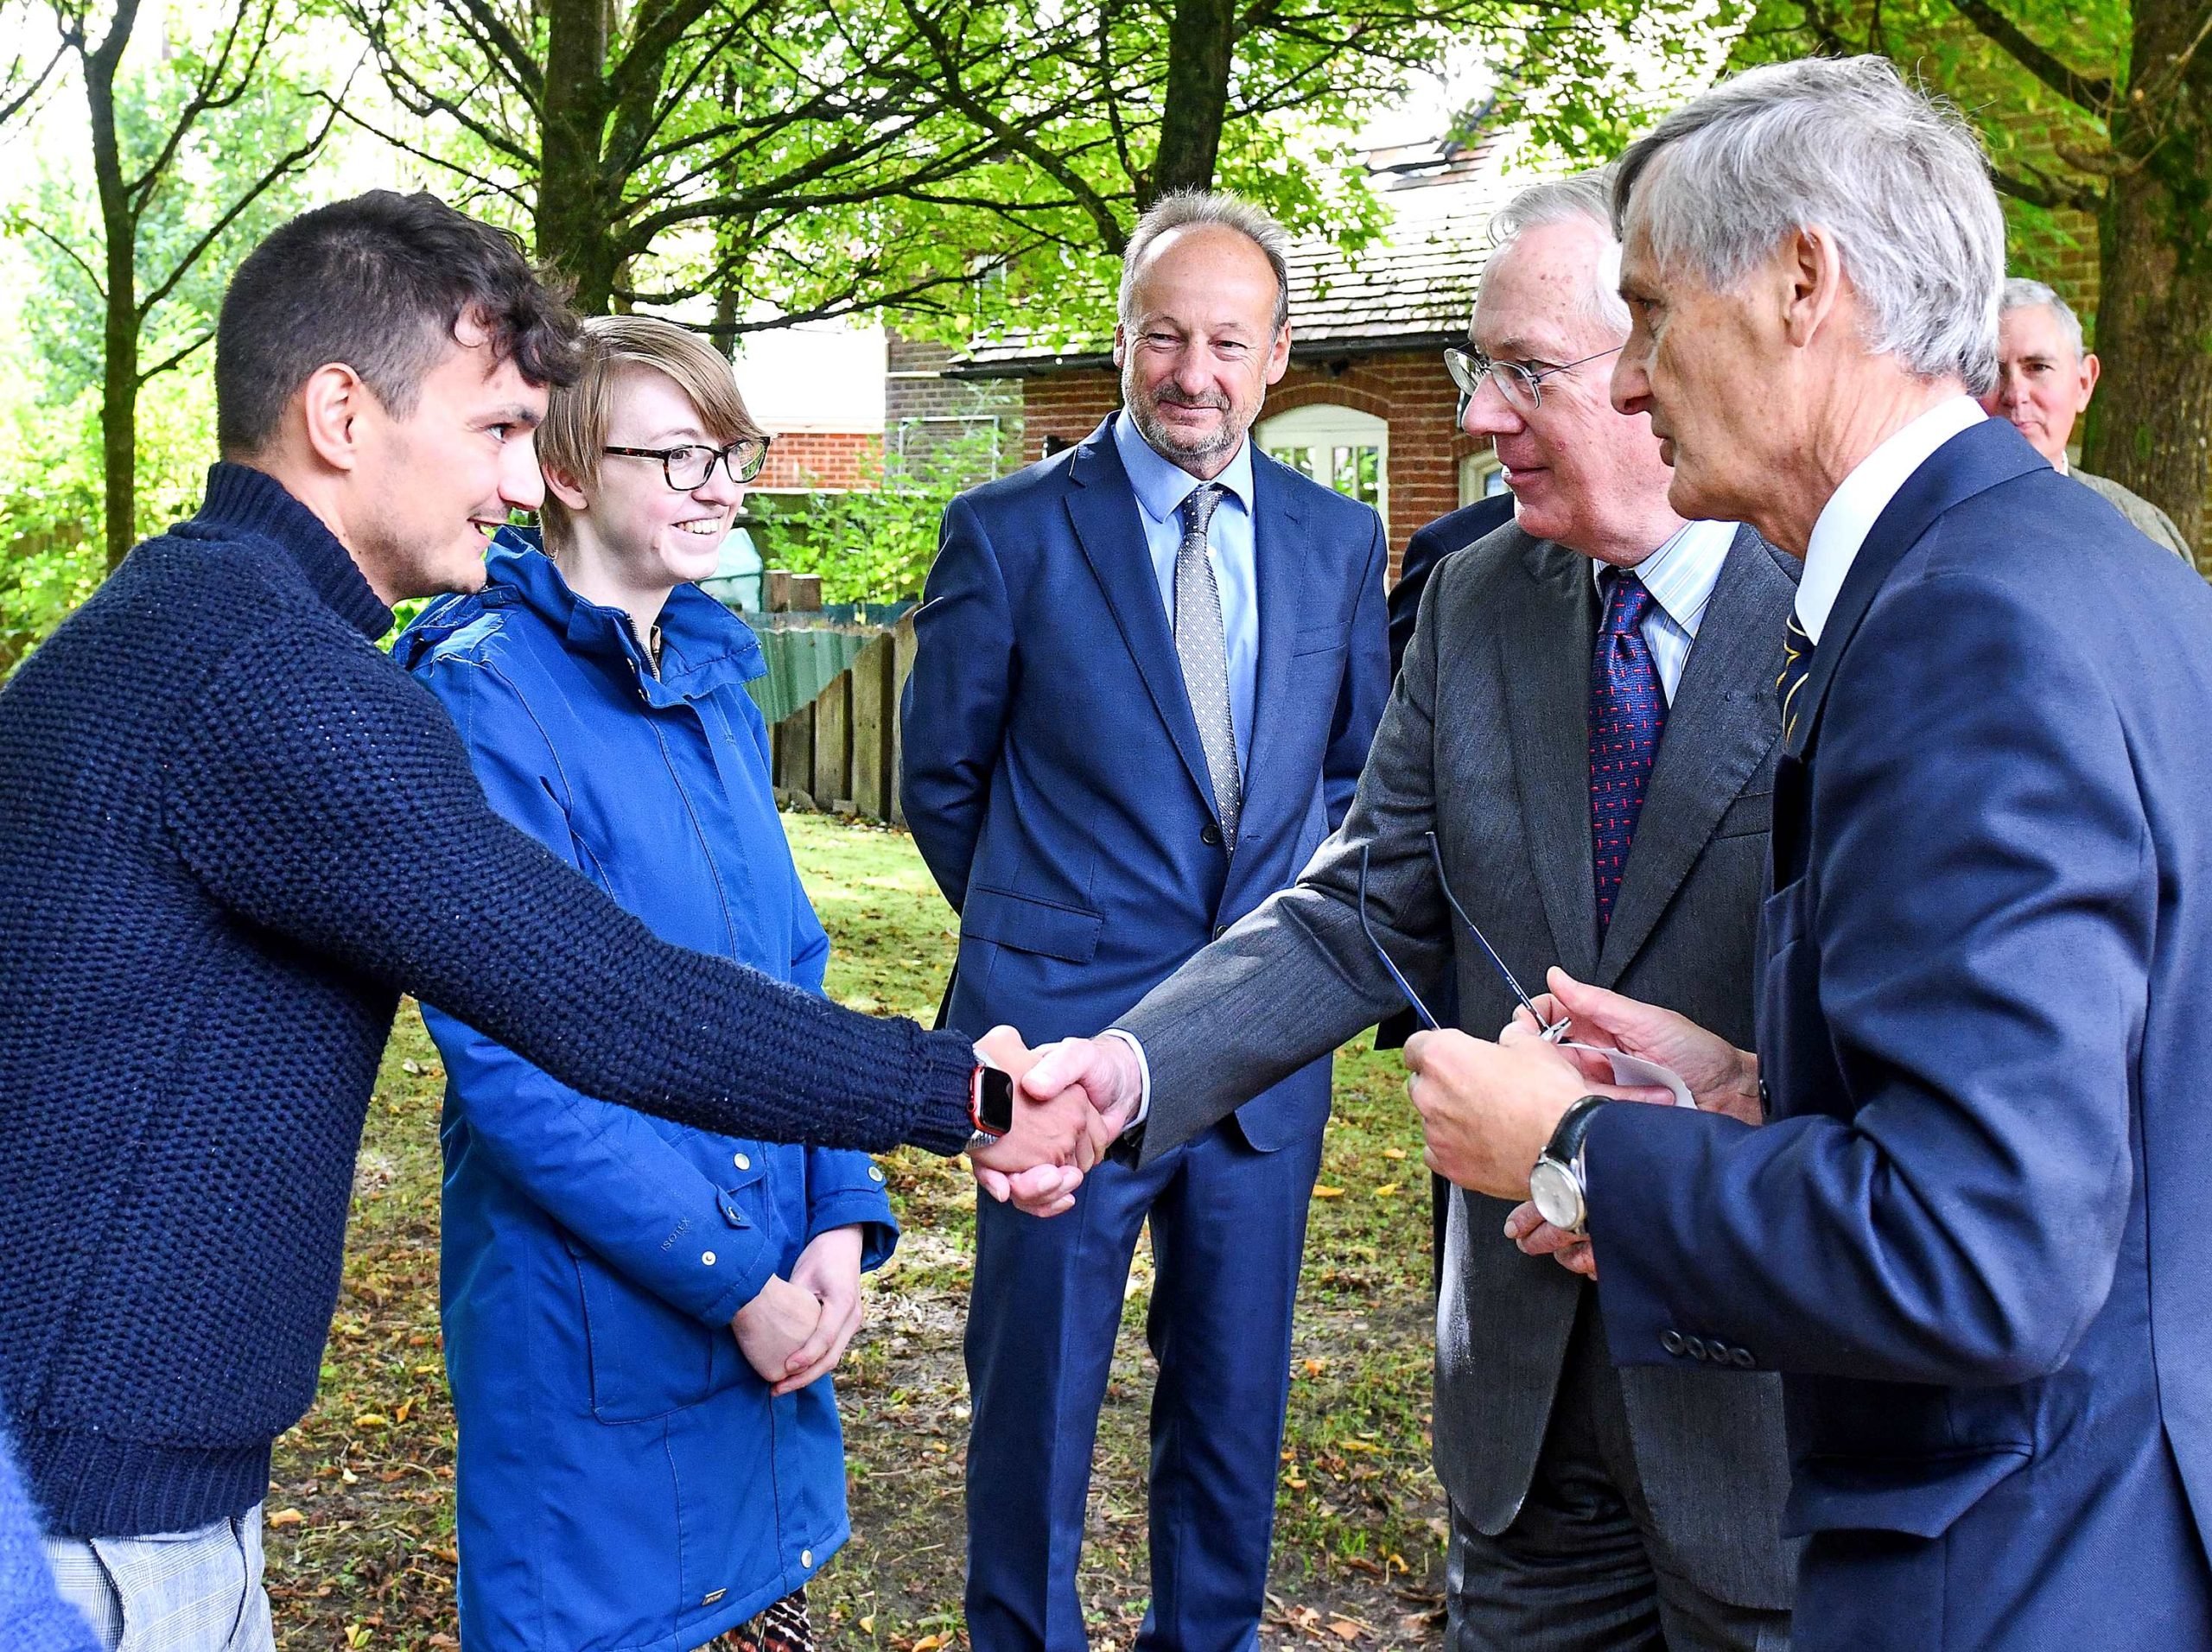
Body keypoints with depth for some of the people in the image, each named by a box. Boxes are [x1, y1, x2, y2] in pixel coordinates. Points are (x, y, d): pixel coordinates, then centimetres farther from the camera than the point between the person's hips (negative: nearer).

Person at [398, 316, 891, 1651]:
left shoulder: (719, 687, 8)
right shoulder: (483, 697, -15)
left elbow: (793, 972, 10)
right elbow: (509, 1055, -19)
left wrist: (842, 1217, -3)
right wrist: (733, 1276, -19)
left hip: (778, 1303, 7)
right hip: (595, 1319, -7)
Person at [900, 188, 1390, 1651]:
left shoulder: (1339, 541, 5)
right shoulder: (1011, 531, -5)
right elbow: (945, 782, 3)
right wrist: (1043, 933, 6)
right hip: (1067, 1035, -3)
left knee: (1236, 1392, 16)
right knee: (1039, 1395, 9)